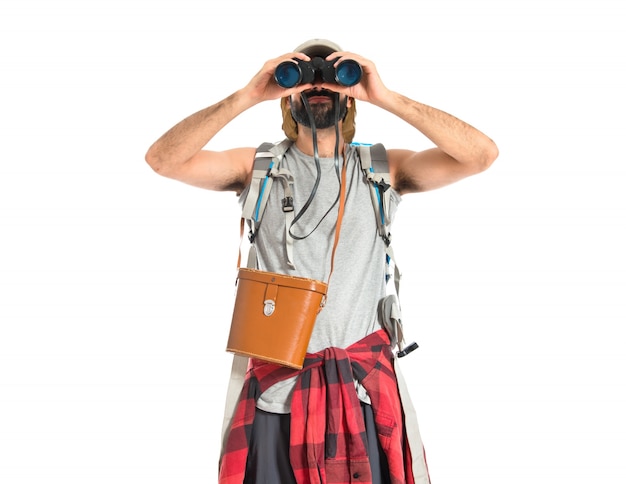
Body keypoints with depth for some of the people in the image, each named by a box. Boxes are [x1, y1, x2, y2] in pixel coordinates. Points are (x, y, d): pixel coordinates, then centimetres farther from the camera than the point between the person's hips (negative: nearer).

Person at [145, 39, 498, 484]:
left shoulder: (383, 170, 5)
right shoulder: (258, 167, 6)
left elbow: (482, 154, -7)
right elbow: (163, 159, -7)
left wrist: (385, 97, -12)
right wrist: (248, 96, -13)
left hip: (367, 386, 0)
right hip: (277, 386, 0)